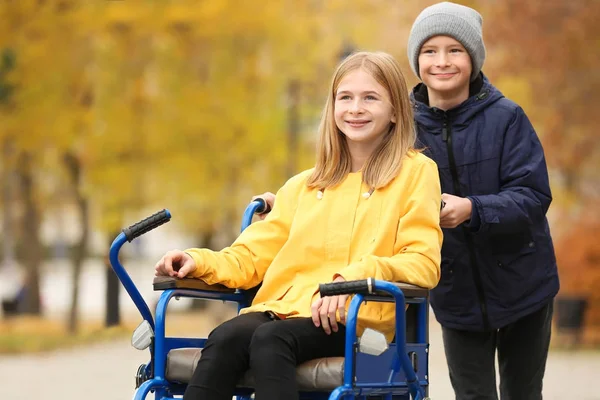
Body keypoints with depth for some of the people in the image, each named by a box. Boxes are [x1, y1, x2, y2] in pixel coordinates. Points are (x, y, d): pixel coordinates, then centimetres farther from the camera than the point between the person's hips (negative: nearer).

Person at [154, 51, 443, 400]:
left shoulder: (416, 172, 9)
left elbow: (423, 263, -2)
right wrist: (200, 262, 0)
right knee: (227, 337, -29)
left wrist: (356, 275, -19)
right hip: (282, 308, 4)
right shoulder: (303, 186, 26)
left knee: (270, 338, -34)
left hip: (354, 320, -4)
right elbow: (252, 256, 21)